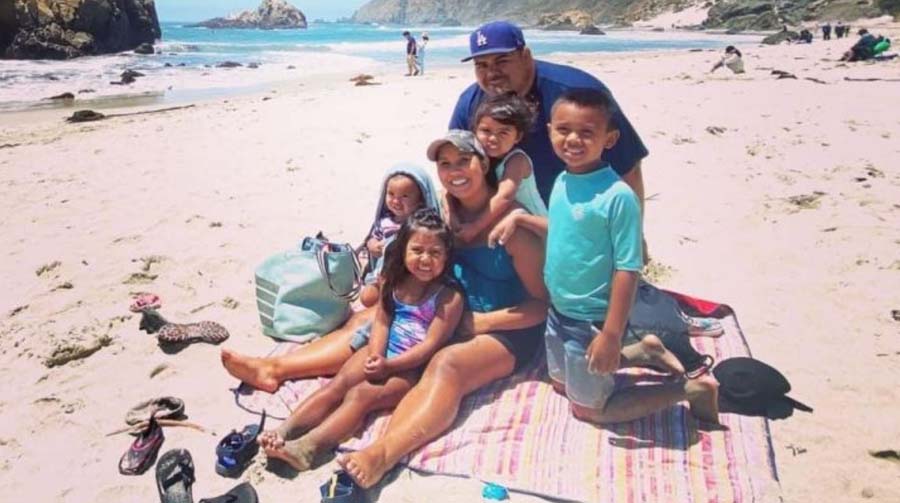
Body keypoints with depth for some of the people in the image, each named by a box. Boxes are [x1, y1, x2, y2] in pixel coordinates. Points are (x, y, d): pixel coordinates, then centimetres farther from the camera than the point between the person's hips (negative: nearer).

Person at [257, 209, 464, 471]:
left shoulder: (449, 298, -11)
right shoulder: (393, 281, 6)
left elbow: (431, 344, -15)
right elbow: (381, 321, 4)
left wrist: (388, 365, -19)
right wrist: (376, 355, -15)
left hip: (411, 368, -5)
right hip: (381, 354, 6)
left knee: (360, 395, -24)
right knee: (337, 385, -16)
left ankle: (306, 448, -37)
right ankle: (284, 432, -24)